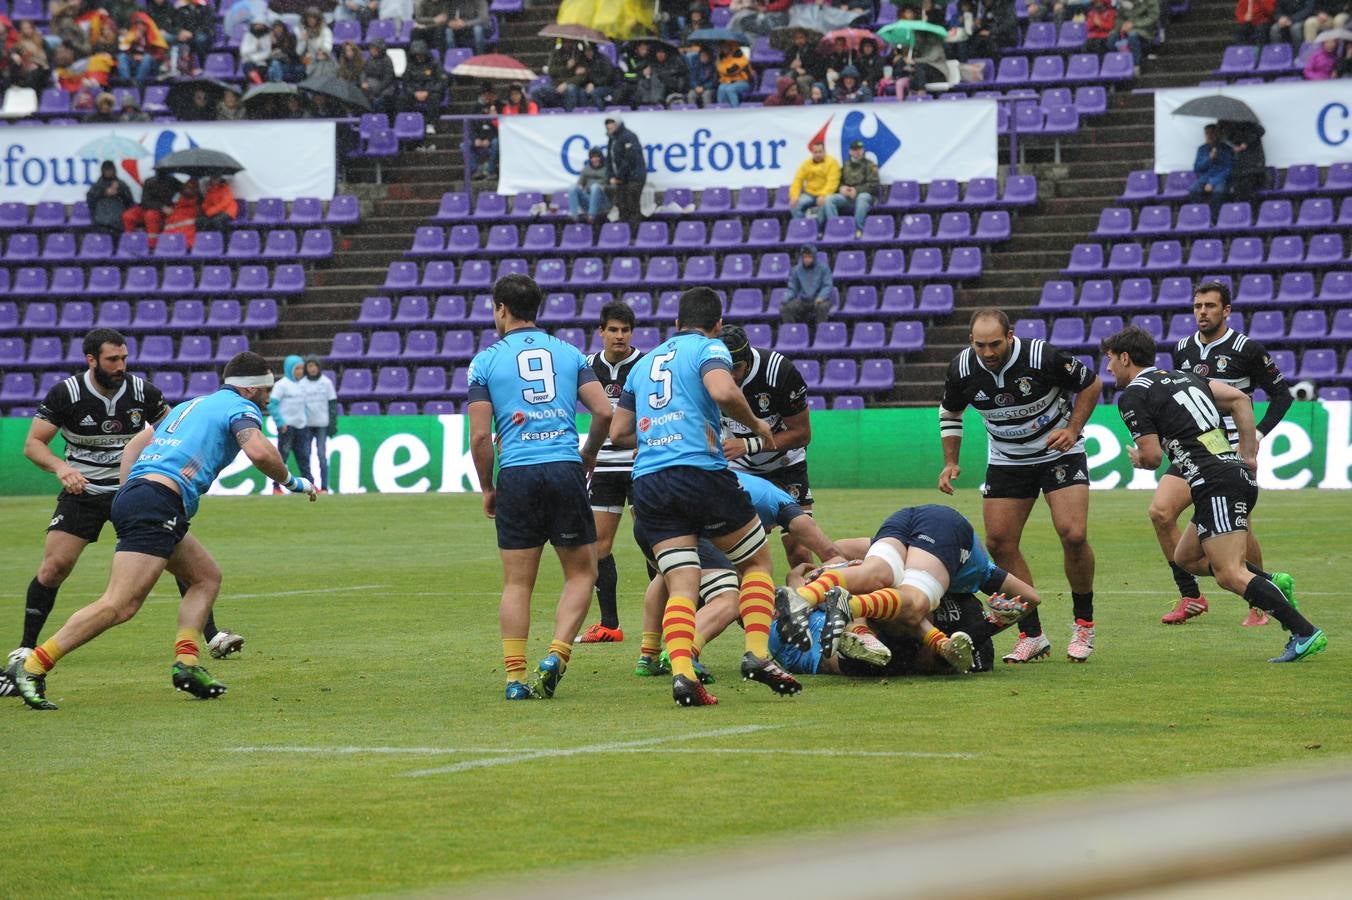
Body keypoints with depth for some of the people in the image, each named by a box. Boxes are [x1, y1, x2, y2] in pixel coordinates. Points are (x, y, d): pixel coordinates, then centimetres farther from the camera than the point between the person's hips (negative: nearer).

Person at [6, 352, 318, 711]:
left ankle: (186, 663, 7)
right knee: (119, 606, -16)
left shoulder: (192, 405, 31)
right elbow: (258, 452, -13)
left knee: (207, 576, 20)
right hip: (159, 503, -10)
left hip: (132, 493, 10)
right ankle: (31, 667, -20)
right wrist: (292, 482, 4)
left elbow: (134, 445, 30)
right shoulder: (242, 409, 6)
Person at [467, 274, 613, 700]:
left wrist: (487, 488, 11)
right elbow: (603, 412, 3)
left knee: (517, 584, 6)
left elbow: (480, 435, -2)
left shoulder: (486, 360, 4)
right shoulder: (569, 353, 11)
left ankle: (516, 677, 0)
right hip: (565, 470, 1)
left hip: (516, 474, -1)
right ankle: (556, 656, -7)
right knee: (582, 574, 11)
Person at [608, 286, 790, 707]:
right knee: (758, 561, 12)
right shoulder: (709, 349, 5)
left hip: (648, 482, 5)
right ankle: (758, 654, -3)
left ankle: (682, 672, -21)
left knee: (681, 587, 0)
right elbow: (722, 392, -18)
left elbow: (618, 434, 23)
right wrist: (755, 424, -1)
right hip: (700, 472, -5)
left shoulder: (645, 363, 23)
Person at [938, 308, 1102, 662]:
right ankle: (1032, 635, 8)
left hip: (1059, 451, -4)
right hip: (1006, 460, 4)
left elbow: (1091, 384, -8)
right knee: (999, 543, -4)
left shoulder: (1043, 357, -26)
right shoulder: (962, 369, -15)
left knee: (1073, 535, -19)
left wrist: (1073, 429, -18)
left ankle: (1084, 623, 3)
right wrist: (950, 462, -1)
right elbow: (949, 412, 7)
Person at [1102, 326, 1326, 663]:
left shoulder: (1133, 396, -3)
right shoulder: (1183, 377, 22)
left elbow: (1152, 456, -9)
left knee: (1229, 575, -13)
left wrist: (1137, 459, 14)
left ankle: (1304, 633, -21)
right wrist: (1248, 455, 17)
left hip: (1217, 484, -9)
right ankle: (1273, 584, 8)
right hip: (1239, 472, 9)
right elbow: (1240, 399, 17)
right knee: (1186, 557, 21)